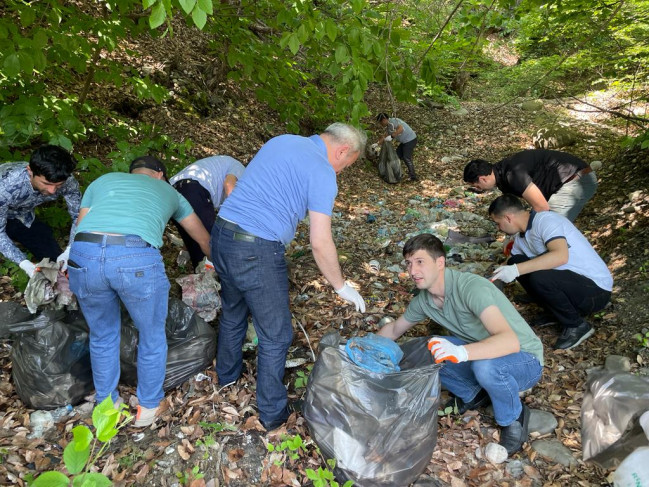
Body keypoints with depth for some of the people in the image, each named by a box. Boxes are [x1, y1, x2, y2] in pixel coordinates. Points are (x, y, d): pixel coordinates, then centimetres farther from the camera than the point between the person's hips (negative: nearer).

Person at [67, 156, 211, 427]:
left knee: (102, 336, 27)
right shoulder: (167, 190, 32)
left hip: (83, 255, 3)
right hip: (137, 258, -2)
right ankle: (148, 407, 41)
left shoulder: (103, 180, 34)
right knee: (152, 337, 23)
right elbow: (205, 240, 41)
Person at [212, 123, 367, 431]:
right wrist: (341, 286, 0)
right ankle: (272, 412, 27)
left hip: (221, 234, 9)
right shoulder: (323, 173, -10)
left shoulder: (281, 140, 14)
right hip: (257, 251, -8)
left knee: (232, 313, 30)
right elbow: (320, 243, -13)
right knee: (275, 336, 10)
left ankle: (227, 374, 53)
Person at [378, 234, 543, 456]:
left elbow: (510, 342, -44)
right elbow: (395, 329, 13)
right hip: (480, 354, 6)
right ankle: (474, 394, 12)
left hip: (524, 360, -6)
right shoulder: (424, 300, -7)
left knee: (485, 365, -39)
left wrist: (460, 352, -57)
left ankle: (514, 418, -5)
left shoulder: (471, 287, -31)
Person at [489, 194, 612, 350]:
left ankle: (577, 326, -6)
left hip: (596, 290, -8)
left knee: (538, 278, -32)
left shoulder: (545, 220, -19)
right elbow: (510, 269, 16)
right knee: (516, 262, 0)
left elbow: (561, 256, -36)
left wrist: (516, 270, -36)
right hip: (571, 281, 8)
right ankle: (558, 313, 9)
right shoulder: (521, 238, 7)